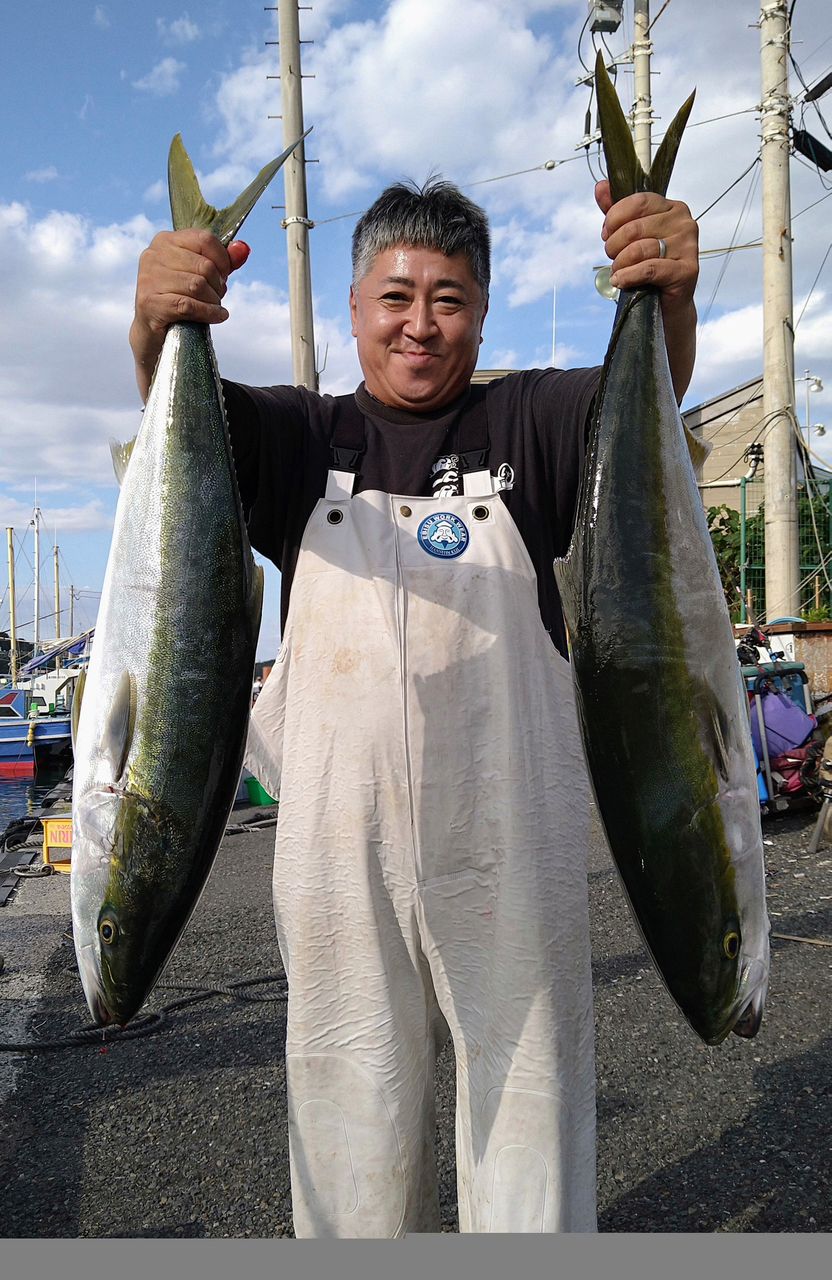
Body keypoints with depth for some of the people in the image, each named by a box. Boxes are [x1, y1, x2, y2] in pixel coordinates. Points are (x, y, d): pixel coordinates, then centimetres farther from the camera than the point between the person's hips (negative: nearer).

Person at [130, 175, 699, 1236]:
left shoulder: (525, 422, 3)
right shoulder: (306, 436, 5)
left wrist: (670, 300, -36)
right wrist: (158, 325, -34)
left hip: (508, 840, 0)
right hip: (339, 839, 1)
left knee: (526, 1083, 14)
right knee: (353, 1105, 16)